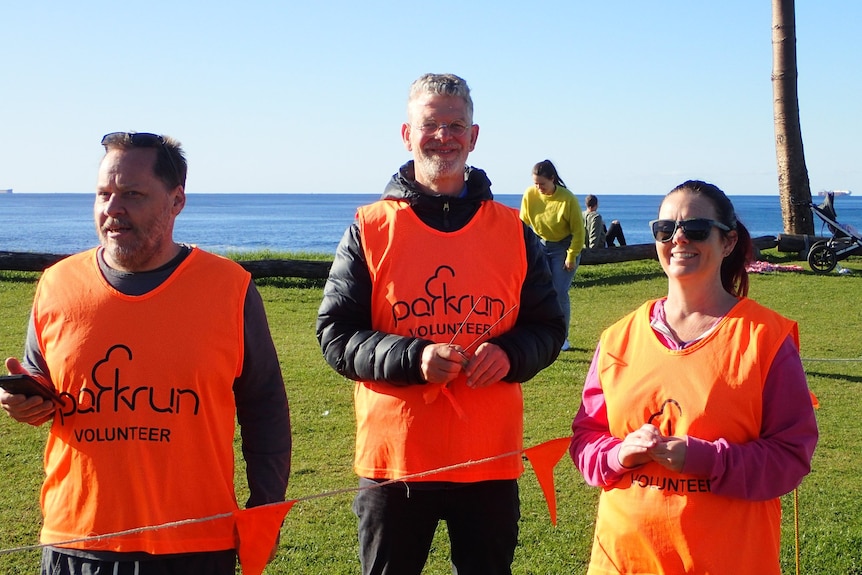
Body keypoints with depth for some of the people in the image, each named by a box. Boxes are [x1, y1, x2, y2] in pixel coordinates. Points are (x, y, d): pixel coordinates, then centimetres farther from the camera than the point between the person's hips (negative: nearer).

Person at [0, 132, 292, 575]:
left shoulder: (230, 288, -2)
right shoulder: (58, 285, 4)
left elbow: (264, 409, 5)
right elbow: (36, 377, 18)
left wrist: (265, 509, 0)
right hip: (74, 538, 2)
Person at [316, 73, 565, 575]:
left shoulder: (514, 231, 7)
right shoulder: (370, 229, 1)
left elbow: (548, 328, 9)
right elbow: (335, 335, -2)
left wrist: (509, 355, -13)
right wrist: (413, 357, -18)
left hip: (491, 460, 2)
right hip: (394, 458, -1)